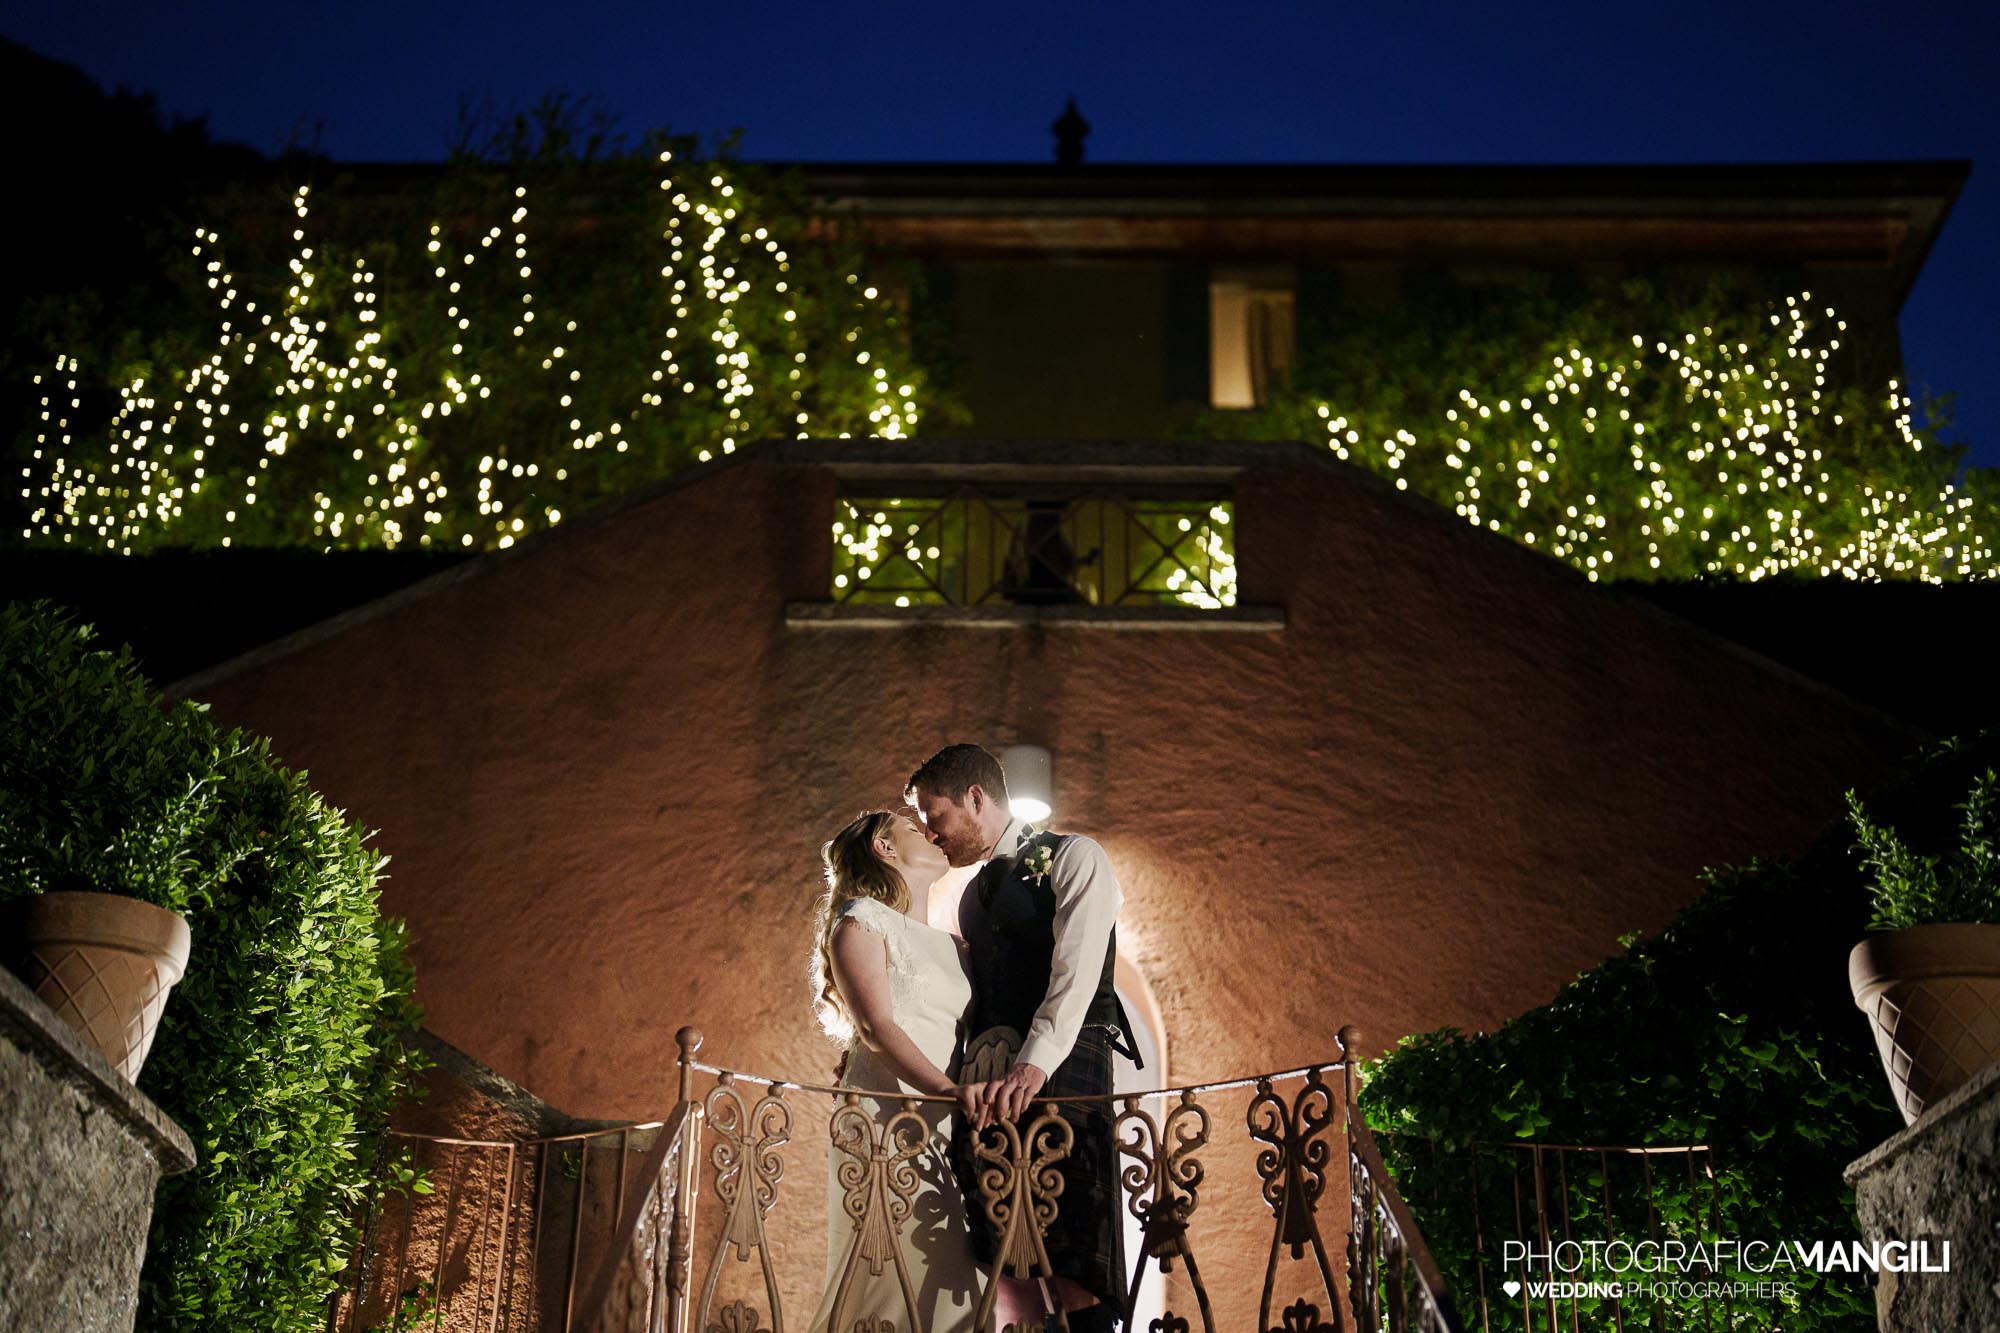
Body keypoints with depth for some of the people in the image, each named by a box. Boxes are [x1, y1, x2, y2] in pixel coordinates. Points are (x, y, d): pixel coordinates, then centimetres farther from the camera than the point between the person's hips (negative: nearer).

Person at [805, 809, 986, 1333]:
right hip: (887, 1117, -7)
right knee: (892, 1281, -12)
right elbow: (875, 1026, -12)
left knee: (949, 1288, 0)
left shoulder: (950, 946, 24)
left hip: (946, 1129, 7)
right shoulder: (862, 919, 1)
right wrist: (948, 1089, -24)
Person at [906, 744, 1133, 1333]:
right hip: (988, 1078, 7)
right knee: (1009, 1265, 0)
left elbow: (1076, 971, -13)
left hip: (1062, 1069, -7)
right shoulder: (973, 894, 25)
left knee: (1070, 1266, -13)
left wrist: (1036, 1063, -27)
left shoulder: (1073, 859, 1)